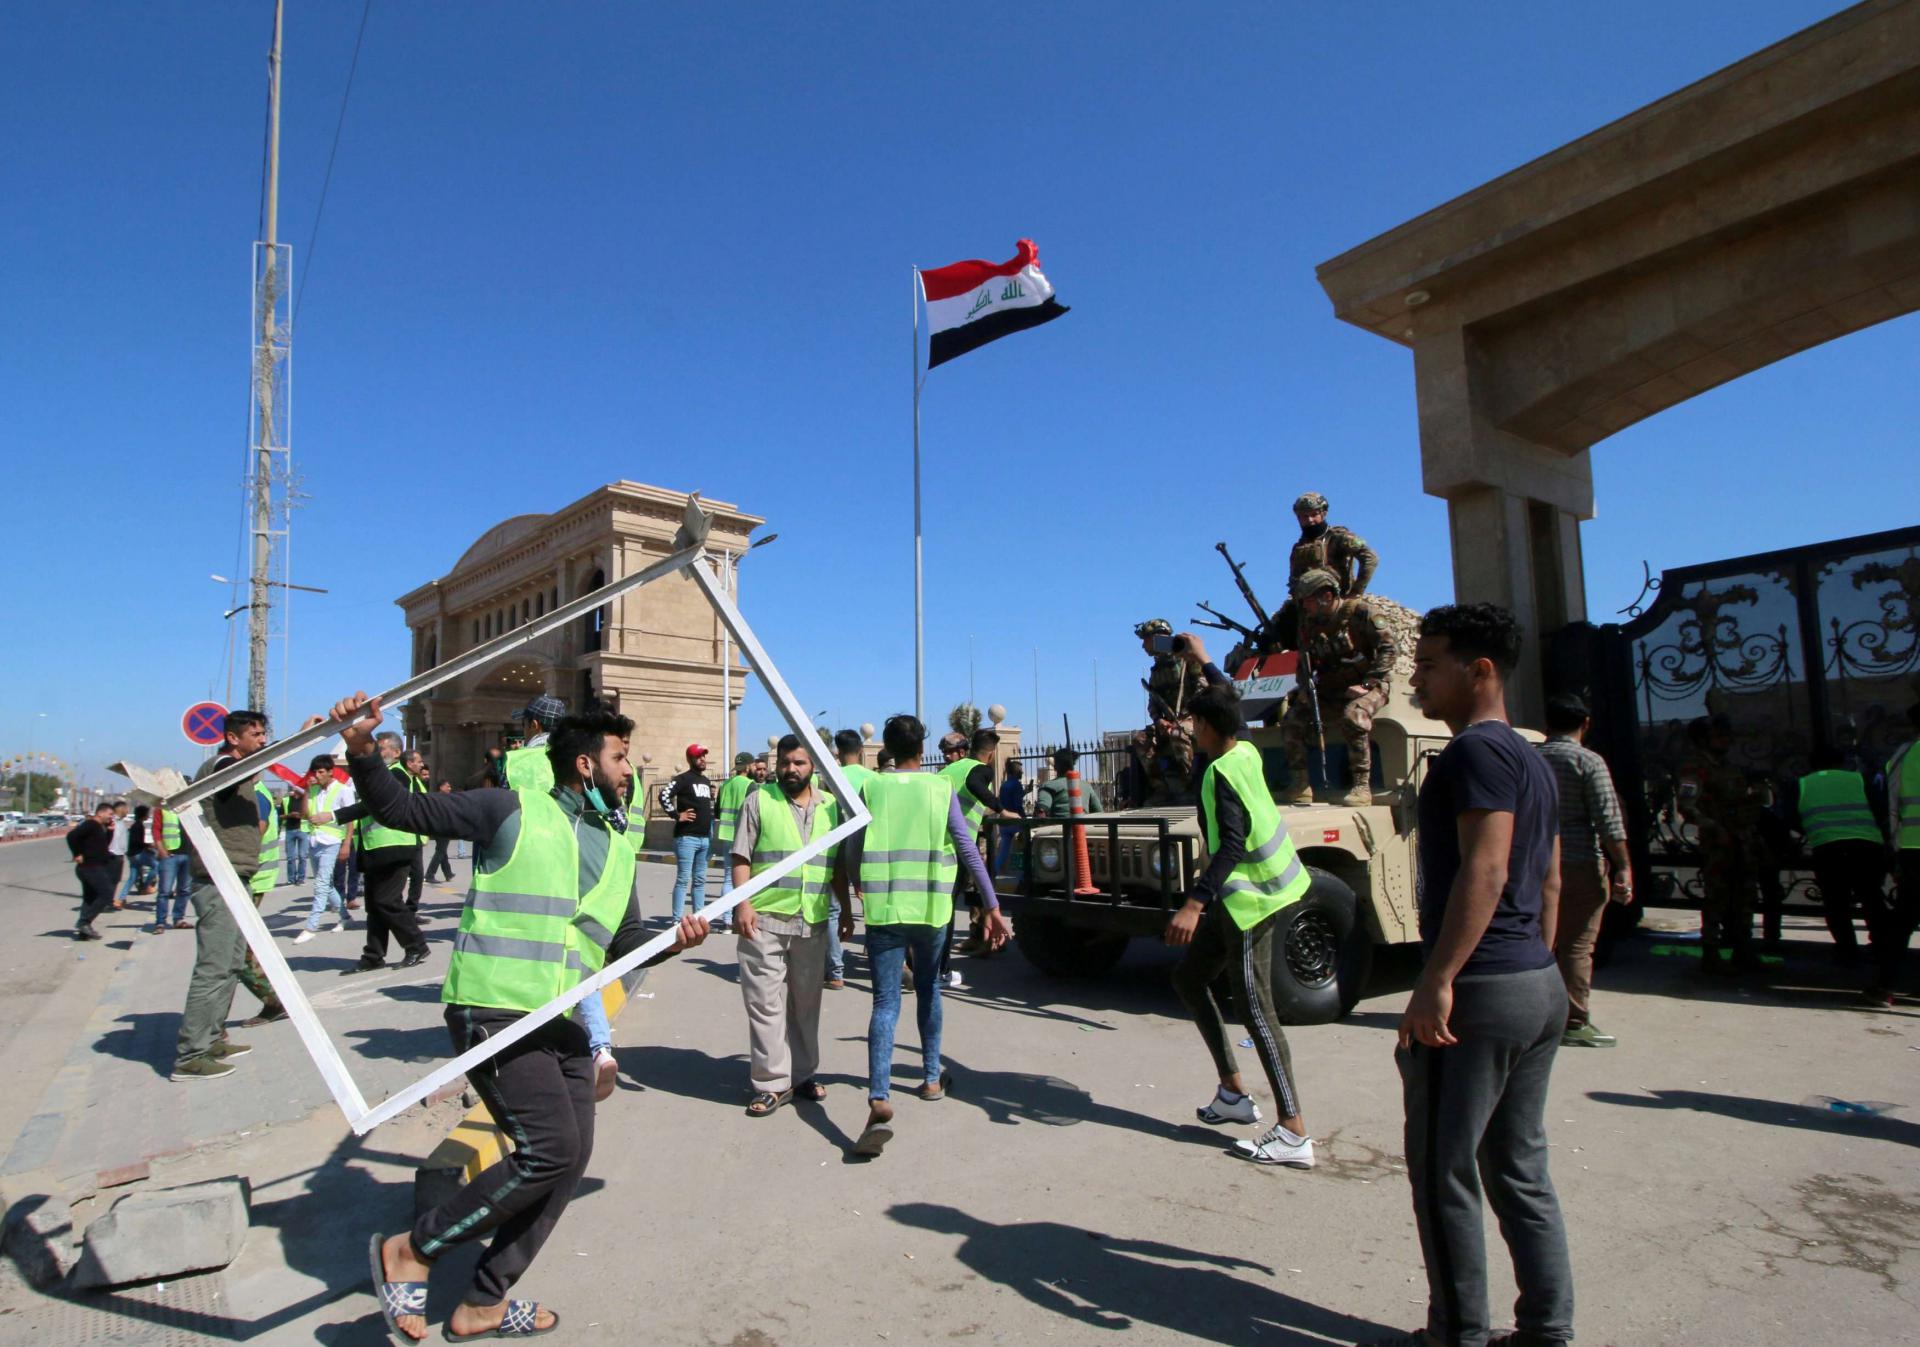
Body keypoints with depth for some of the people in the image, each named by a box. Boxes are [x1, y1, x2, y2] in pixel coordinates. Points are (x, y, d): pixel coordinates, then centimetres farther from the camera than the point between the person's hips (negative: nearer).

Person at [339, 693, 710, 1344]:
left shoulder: (619, 847, 15)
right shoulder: (514, 811, -4)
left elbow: (624, 943, 20)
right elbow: (401, 809, -3)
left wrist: (673, 942, 0)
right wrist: (362, 751, -19)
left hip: (562, 1023, 8)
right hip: (494, 1010, -8)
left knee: (571, 1157, 8)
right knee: (550, 1149, -16)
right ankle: (410, 1251, 6)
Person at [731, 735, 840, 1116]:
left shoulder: (830, 806, 10)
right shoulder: (758, 802, 1)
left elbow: (839, 865, 17)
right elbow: (741, 857, -2)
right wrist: (742, 903, -13)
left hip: (813, 923, 3)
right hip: (765, 920, -3)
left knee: (806, 1002, 13)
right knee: (766, 1003, -1)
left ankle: (802, 1073, 26)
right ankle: (773, 1083, 8)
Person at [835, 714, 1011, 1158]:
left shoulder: (870, 788, 3)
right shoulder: (941, 788, 0)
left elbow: (850, 853, 7)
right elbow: (968, 851, -3)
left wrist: (848, 906, 21)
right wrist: (993, 909, 0)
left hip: (882, 909, -1)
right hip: (931, 908, 1)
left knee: (885, 1003, -2)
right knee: (928, 988, 23)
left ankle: (879, 1101, -19)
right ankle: (932, 1078, 34)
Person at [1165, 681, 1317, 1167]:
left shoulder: (1221, 774, -21)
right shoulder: (1246, 753, 5)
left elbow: (1232, 845, -32)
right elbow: (1225, 708, 26)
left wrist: (1194, 904, -38)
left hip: (1249, 900, -10)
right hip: (1238, 898, 10)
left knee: (1254, 1008, -6)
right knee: (1189, 978, 17)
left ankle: (1294, 1134, -2)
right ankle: (1233, 1092, 22)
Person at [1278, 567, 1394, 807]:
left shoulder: (1359, 612, -11)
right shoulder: (1308, 622, 6)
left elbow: (1387, 648, -14)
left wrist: (1367, 684, -20)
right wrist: (1306, 687, -6)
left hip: (1367, 685, -6)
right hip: (1329, 690, 6)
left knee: (1353, 716, -36)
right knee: (1291, 720, -12)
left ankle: (1362, 787, -27)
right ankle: (1300, 785, -4)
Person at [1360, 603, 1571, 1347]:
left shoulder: (1477, 750, -14)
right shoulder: (1533, 760, 16)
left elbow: (1484, 871, -23)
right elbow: (1549, 881, 19)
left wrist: (1437, 980, -25)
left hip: (1481, 988, -10)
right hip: (1541, 987, 10)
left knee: (1442, 1170, 3)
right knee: (1520, 1169, 16)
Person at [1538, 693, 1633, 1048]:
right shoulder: (1589, 762, -8)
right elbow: (1608, 820, -13)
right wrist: (1623, 867, -9)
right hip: (1581, 863, -5)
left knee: (1545, 940, 13)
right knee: (1577, 945, -2)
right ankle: (1574, 1023, 0)